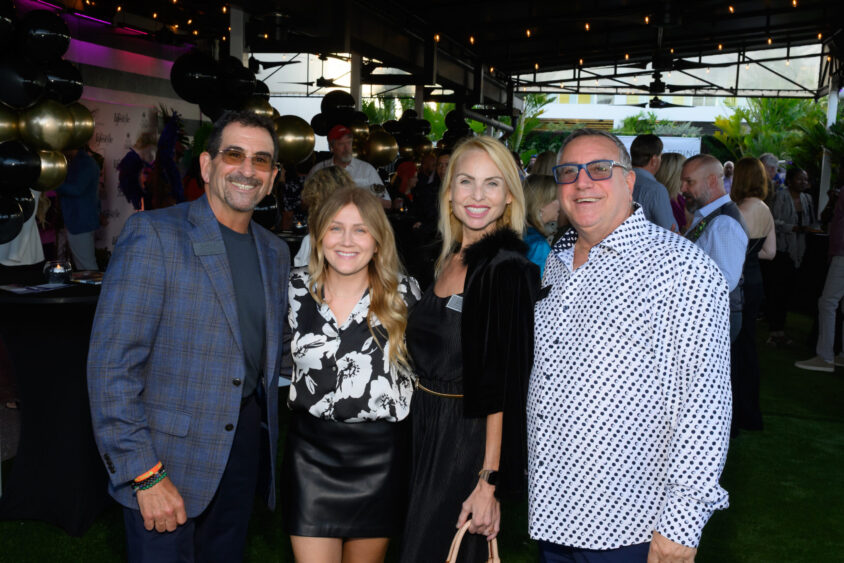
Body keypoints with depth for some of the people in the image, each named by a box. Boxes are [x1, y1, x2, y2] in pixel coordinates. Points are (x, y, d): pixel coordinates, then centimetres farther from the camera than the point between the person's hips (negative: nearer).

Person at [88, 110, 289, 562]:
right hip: (168, 455, -5)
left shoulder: (275, 252, 8)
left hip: (246, 439, 6)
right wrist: (145, 474, -18)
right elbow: (111, 364, -16)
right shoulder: (152, 234, -12)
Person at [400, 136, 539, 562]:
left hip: (470, 441, -8)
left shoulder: (507, 268, -18)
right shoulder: (447, 258, 6)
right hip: (427, 431, 8)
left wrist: (489, 481, -21)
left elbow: (506, 384, -20)